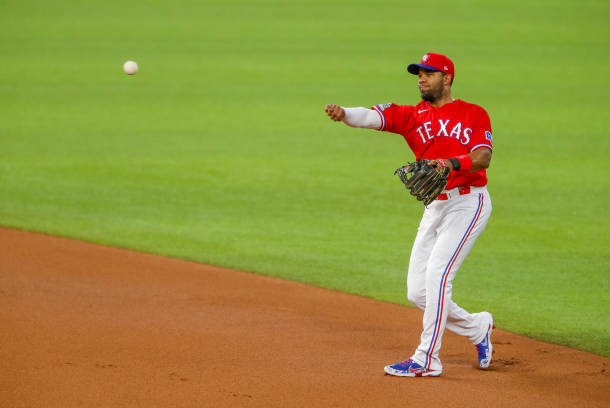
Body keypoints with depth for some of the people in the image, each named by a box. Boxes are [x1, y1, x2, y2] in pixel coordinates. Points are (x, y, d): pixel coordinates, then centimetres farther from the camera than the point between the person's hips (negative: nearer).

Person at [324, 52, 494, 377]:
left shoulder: (474, 114, 0)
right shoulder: (411, 116, 8)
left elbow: (483, 157, -14)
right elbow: (372, 116, -11)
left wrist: (452, 163, -33)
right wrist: (343, 115, -32)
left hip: (469, 202, -6)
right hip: (434, 208, 6)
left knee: (436, 275, -19)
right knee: (418, 293, 4)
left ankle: (426, 359, -13)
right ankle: (478, 328, 26)